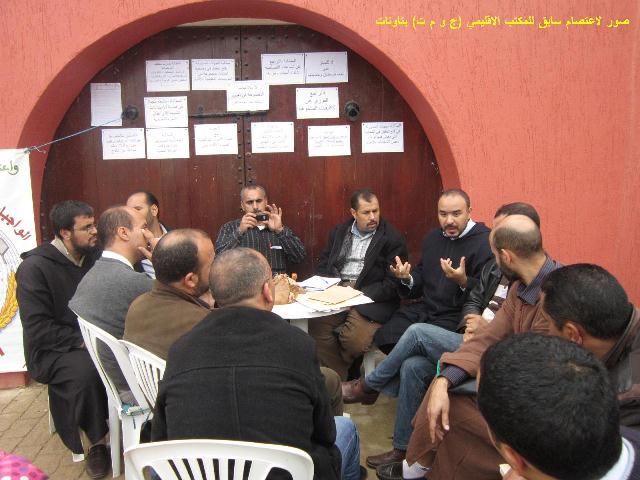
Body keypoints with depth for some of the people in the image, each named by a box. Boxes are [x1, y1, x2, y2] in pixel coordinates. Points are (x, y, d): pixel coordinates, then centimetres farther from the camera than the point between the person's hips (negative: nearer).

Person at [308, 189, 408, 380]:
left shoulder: (393, 239, 1)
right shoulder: (339, 232, 17)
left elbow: (392, 284, -6)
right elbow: (323, 266, 17)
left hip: (370, 298, -4)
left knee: (356, 340, -28)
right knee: (316, 326, -24)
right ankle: (340, 379, -7)